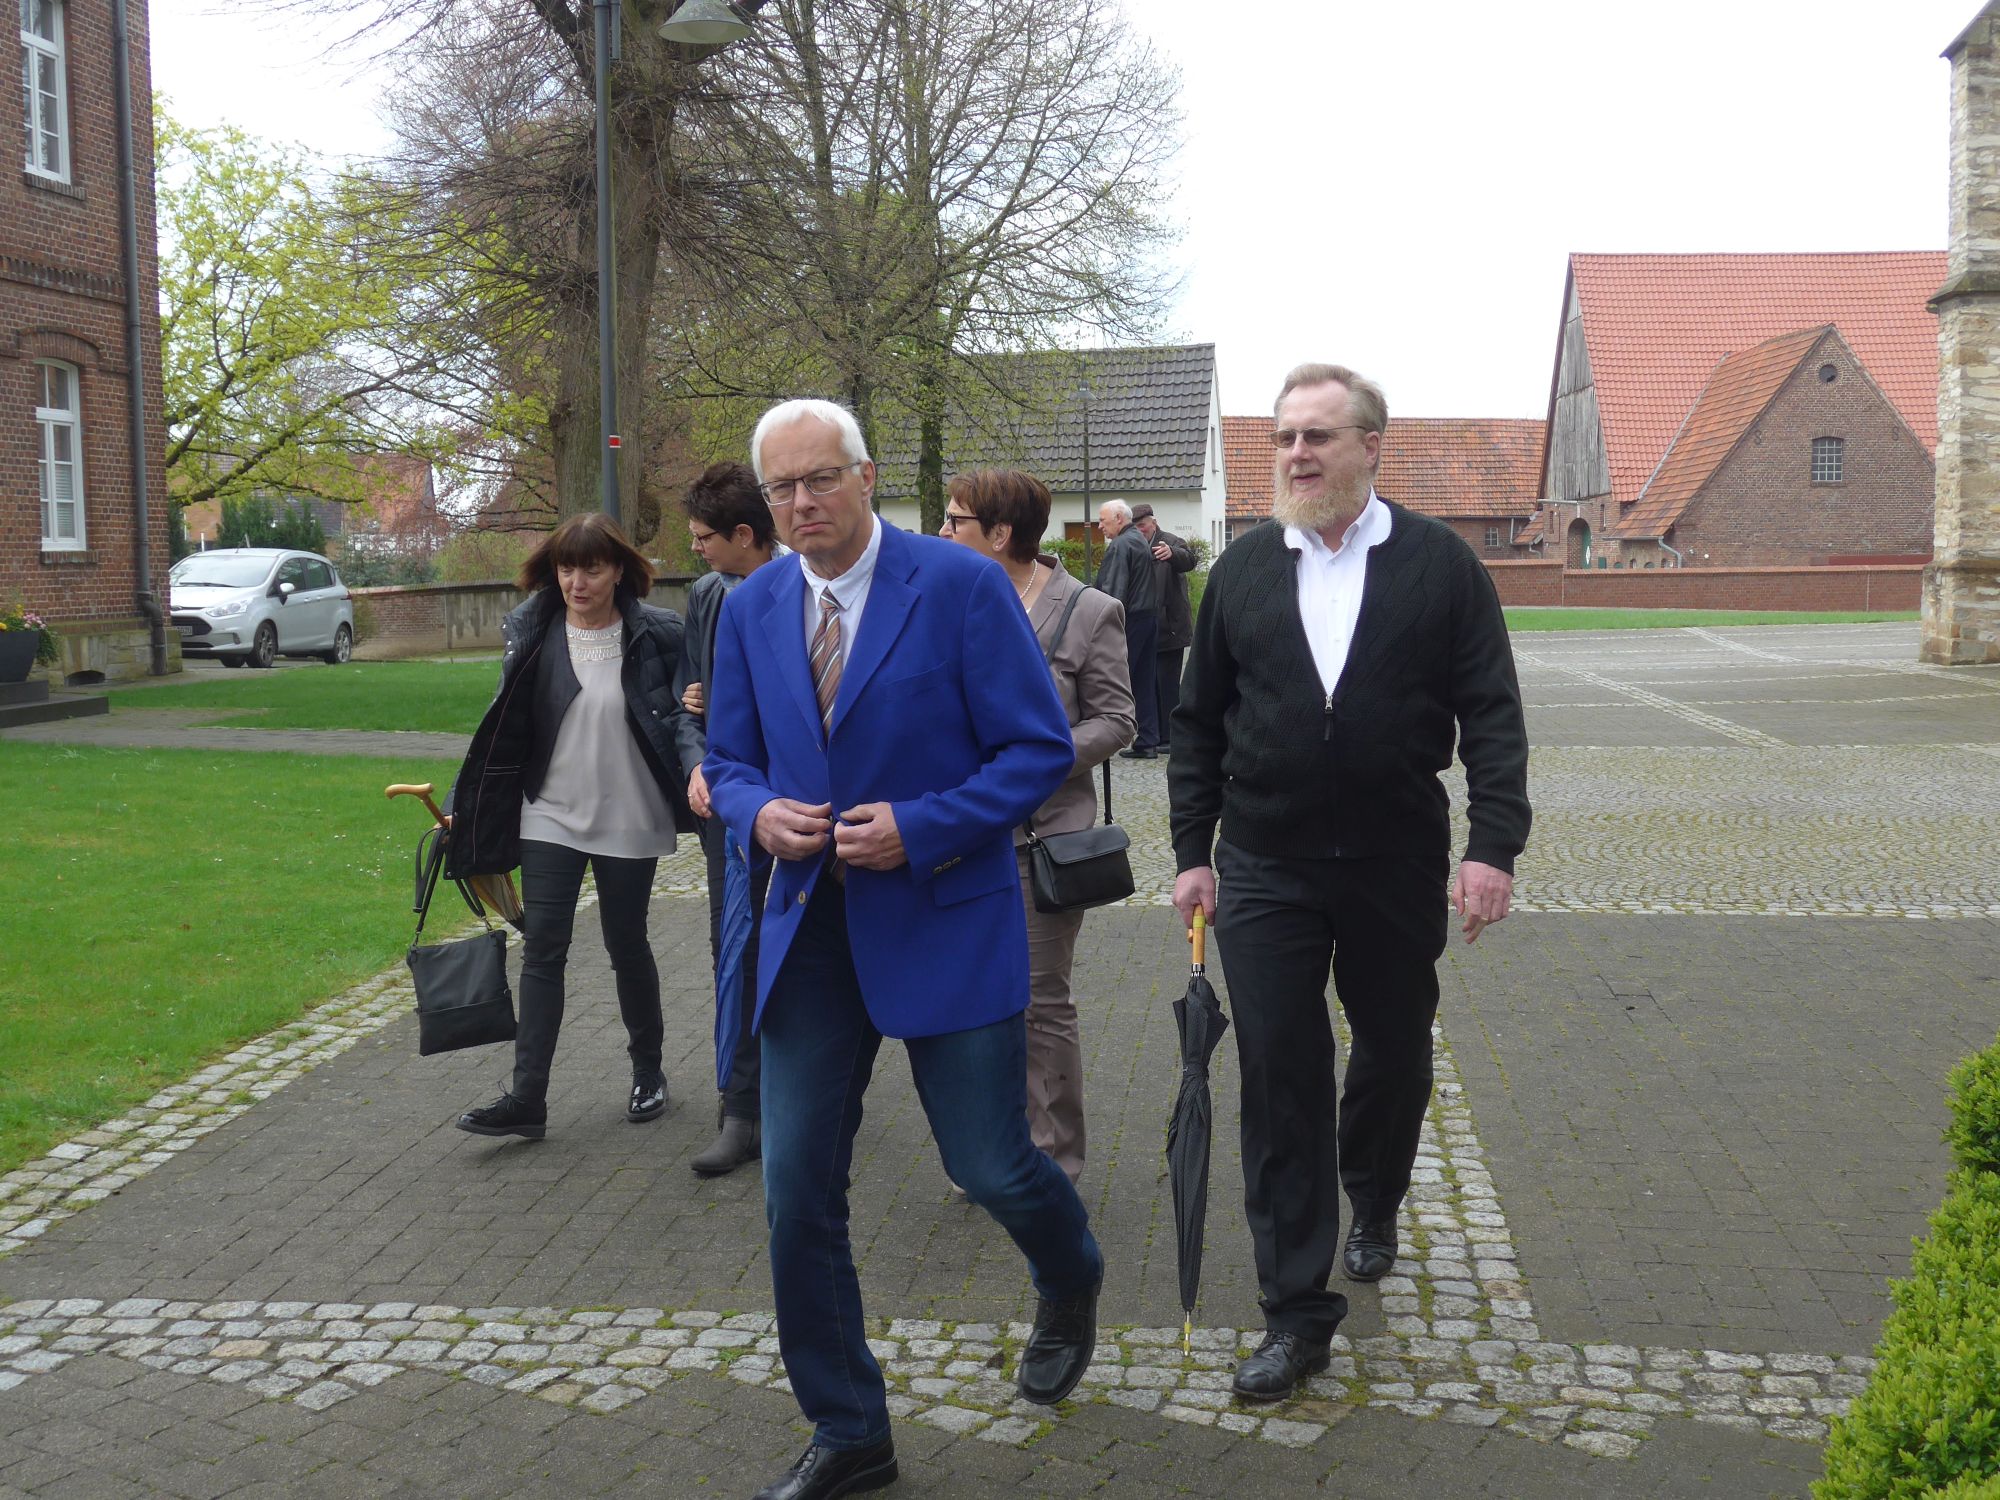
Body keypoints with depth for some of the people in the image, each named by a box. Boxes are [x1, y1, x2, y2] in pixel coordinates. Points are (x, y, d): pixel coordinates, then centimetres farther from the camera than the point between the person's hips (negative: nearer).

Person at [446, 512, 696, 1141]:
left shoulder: (655, 634, -8)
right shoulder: (532, 634, -2)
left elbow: (683, 717, 1)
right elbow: (505, 730, 3)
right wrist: (465, 805, 3)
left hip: (628, 822, -1)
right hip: (550, 816, 2)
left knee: (627, 946, 12)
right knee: (542, 949, -2)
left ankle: (648, 1070, 31)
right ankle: (527, 1097, 0)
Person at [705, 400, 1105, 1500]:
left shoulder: (960, 585, -9)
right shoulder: (752, 608, 6)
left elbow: (1040, 748, -9)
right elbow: (728, 760, 14)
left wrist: (919, 828, -20)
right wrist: (758, 813, -9)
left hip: (944, 921, -4)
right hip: (810, 926, 4)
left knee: (990, 1166, 4)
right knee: (797, 1190, 4)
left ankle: (1069, 1287, 42)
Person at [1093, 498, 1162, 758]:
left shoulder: (1119, 546, -12)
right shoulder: (1141, 541, 18)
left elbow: (1113, 592, -19)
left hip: (1129, 621, -9)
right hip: (1150, 618, 9)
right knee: (1144, 683, 9)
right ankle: (1148, 742, 10)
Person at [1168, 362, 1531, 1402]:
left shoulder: (1439, 564, -2)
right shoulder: (1241, 570, 4)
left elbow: (1491, 715, -4)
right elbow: (1199, 723, 8)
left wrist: (1494, 846, -13)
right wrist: (1193, 851, 4)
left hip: (1397, 869, 0)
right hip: (1266, 874, 1)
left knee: (1394, 1054, 17)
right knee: (1279, 1081, -1)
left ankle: (1372, 1207, 47)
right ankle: (1297, 1313, 7)